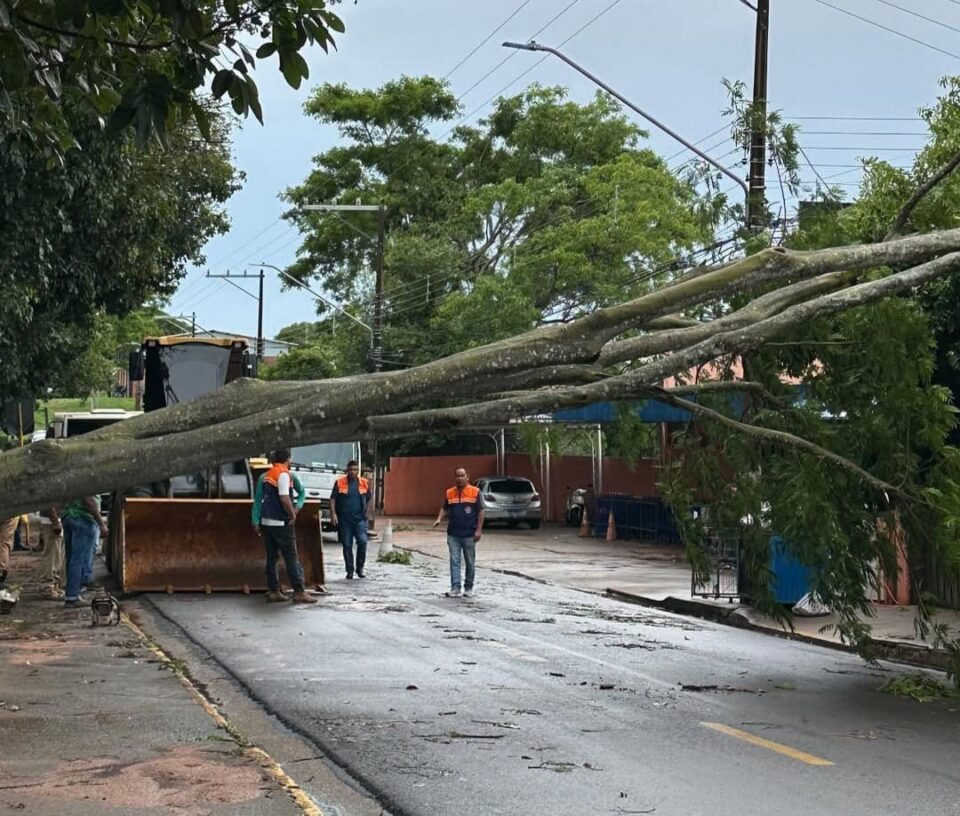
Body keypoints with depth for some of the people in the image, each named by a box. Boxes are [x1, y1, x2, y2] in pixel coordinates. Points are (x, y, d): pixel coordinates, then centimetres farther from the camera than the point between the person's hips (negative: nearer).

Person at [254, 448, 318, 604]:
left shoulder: (269, 474, 13)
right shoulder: (283, 474, -13)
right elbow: (284, 498, -23)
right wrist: (293, 515, -10)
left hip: (266, 521, 8)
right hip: (281, 523, -8)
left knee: (272, 557, 11)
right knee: (291, 558, -5)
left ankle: (273, 591, 13)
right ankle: (299, 592, -5)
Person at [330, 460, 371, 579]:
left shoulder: (364, 483, 6)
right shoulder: (339, 483, 1)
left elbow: (368, 500, 17)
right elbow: (333, 499, 1)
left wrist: (365, 513, 9)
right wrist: (333, 513, -10)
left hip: (360, 519, 0)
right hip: (344, 520, 0)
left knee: (362, 542, -14)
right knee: (347, 545, 3)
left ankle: (360, 568, 1)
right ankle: (350, 570, 13)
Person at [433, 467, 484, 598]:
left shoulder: (475, 492, -4)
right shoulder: (450, 493, 6)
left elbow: (480, 511, -4)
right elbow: (444, 508, 13)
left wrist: (479, 529, -9)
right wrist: (439, 519, -7)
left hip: (469, 534, -2)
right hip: (453, 534, 2)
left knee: (470, 562, 8)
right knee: (454, 561, -3)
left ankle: (468, 588, 19)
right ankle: (455, 588, -4)